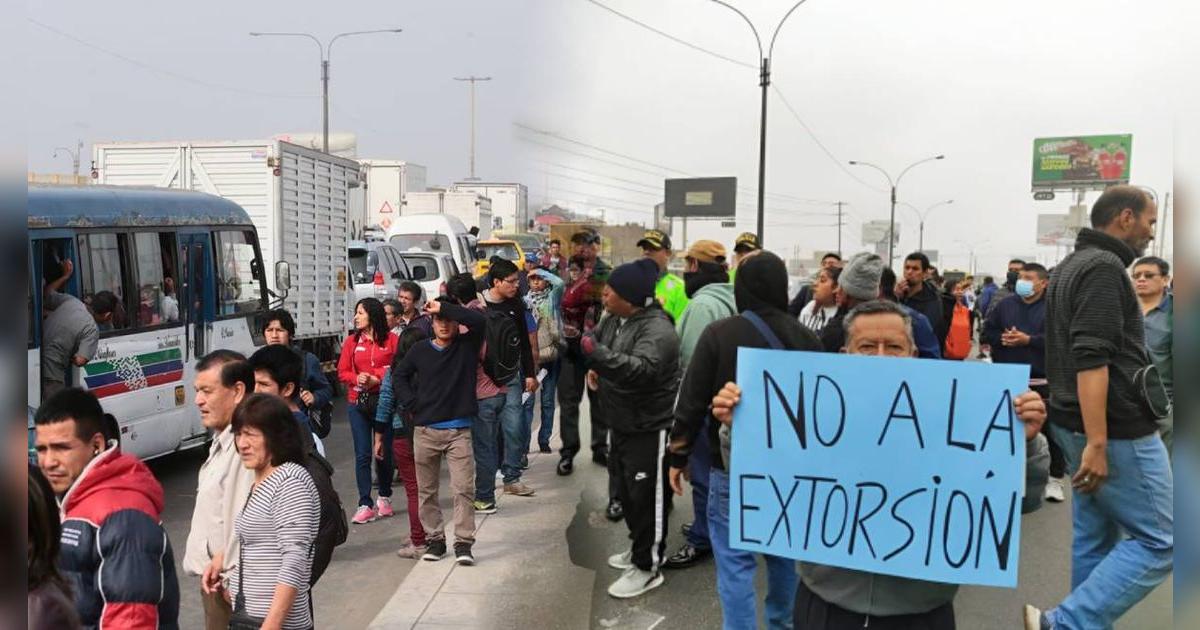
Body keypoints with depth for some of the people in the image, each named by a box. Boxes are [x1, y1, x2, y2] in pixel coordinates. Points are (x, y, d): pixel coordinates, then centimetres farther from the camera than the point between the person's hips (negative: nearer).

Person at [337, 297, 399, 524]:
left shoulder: (391, 340, -2)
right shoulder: (352, 341, 6)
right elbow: (342, 372, 5)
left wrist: (377, 378, -16)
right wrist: (357, 379, -14)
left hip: (384, 401, -1)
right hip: (358, 402, 2)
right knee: (362, 454, 0)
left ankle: (384, 497, 28)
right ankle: (365, 505, 4)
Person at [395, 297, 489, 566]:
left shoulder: (467, 345, 2)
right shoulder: (420, 351, 6)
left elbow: (479, 321, -15)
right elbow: (400, 376, 18)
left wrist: (444, 307, -13)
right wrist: (411, 405, 5)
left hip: (459, 431, -2)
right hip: (425, 431, 2)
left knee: (464, 488, -6)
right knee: (427, 490, 9)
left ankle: (463, 543, 0)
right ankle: (434, 539, 21)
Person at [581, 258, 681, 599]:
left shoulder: (656, 329, -24)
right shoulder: (614, 319, 4)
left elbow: (643, 368, -40)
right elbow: (595, 342, 21)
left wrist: (600, 355, -49)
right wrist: (594, 367, 2)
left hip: (649, 427, -9)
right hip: (622, 423, 10)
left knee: (646, 496, 0)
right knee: (626, 491, 21)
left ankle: (648, 566, 13)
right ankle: (640, 549, 38)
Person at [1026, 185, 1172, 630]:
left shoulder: (1070, 266, 16)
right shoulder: (1104, 267, -15)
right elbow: (1091, 360, -24)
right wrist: (1098, 443, -27)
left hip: (1079, 425, 10)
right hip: (1116, 430, -10)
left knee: (1094, 538, 13)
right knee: (1157, 541, -3)